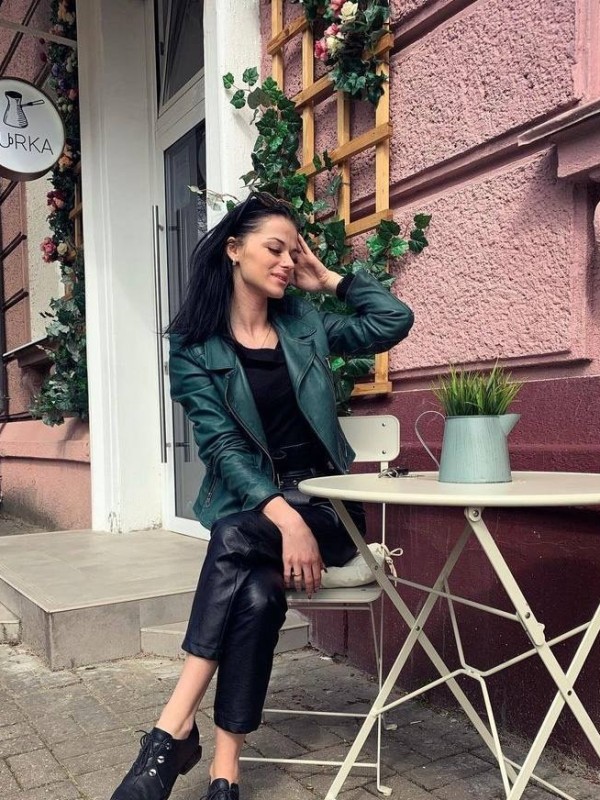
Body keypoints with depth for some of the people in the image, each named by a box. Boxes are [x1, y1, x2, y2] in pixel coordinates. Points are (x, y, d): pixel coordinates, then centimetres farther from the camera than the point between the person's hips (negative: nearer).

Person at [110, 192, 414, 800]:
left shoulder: (305, 324, 10)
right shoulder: (194, 346, -1)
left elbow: (394, 320, 8)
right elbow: (222, 446, -11)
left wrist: (329, 279, 7)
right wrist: (285, 519, -24)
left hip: (324, 500, 1)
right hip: (247, 506, -1)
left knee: (236, 540, -31)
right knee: (258, 595, -33)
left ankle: (174, 729, -25)